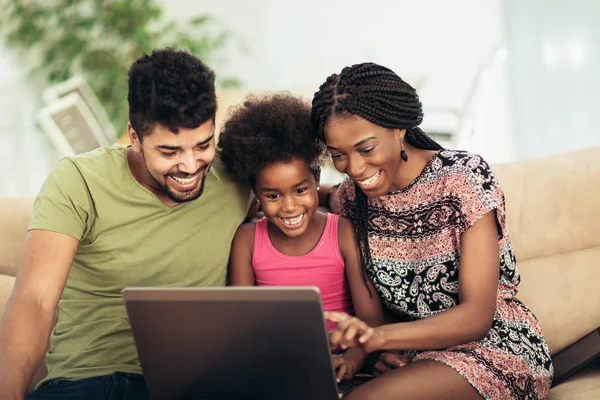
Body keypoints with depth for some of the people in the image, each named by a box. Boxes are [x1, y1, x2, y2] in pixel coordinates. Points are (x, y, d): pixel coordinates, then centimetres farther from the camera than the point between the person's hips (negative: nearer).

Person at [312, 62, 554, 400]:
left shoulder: (464, 177, -13)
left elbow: (477, 316, -19)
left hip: (495, 347, -5)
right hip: (413, 356, 5)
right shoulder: (350, 197, 2)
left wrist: (378, 336, -34)